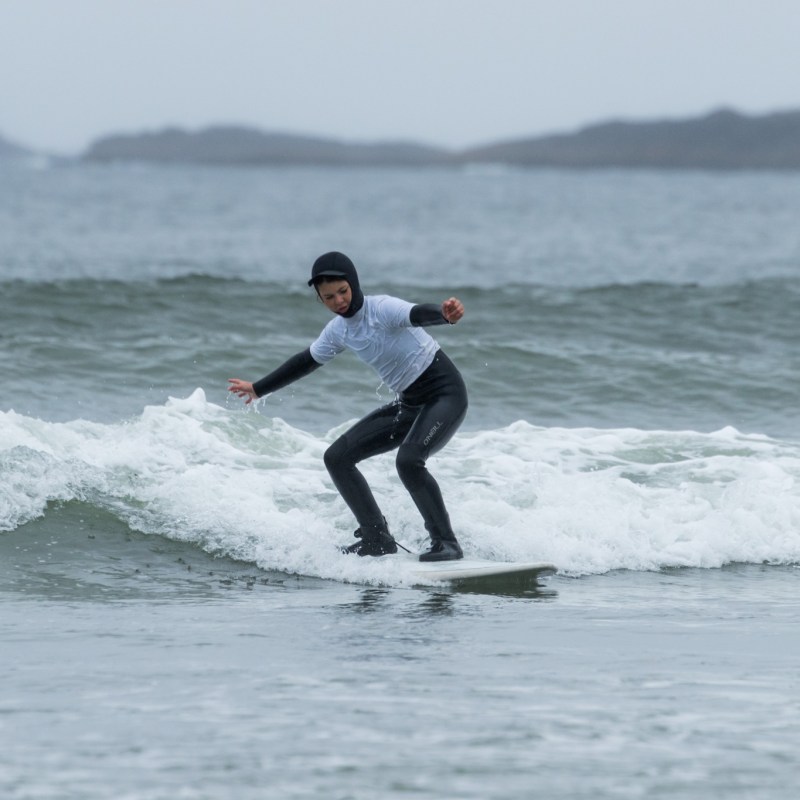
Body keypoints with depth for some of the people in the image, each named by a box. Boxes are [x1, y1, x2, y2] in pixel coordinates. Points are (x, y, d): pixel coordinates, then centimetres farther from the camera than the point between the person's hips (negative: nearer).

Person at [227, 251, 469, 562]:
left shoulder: (381, 308, -20)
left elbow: (418, 314, -40)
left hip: (446, 393, -9)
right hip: (410, 404, 9)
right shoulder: (337, 331, 4)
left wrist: (444, 314, -64)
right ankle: (377, 539, 7)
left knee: (408, 460, -31)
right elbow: (306, 361, 22)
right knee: (337, 457, 5)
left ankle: (446, 543, -19)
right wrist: (258, 389, 32)